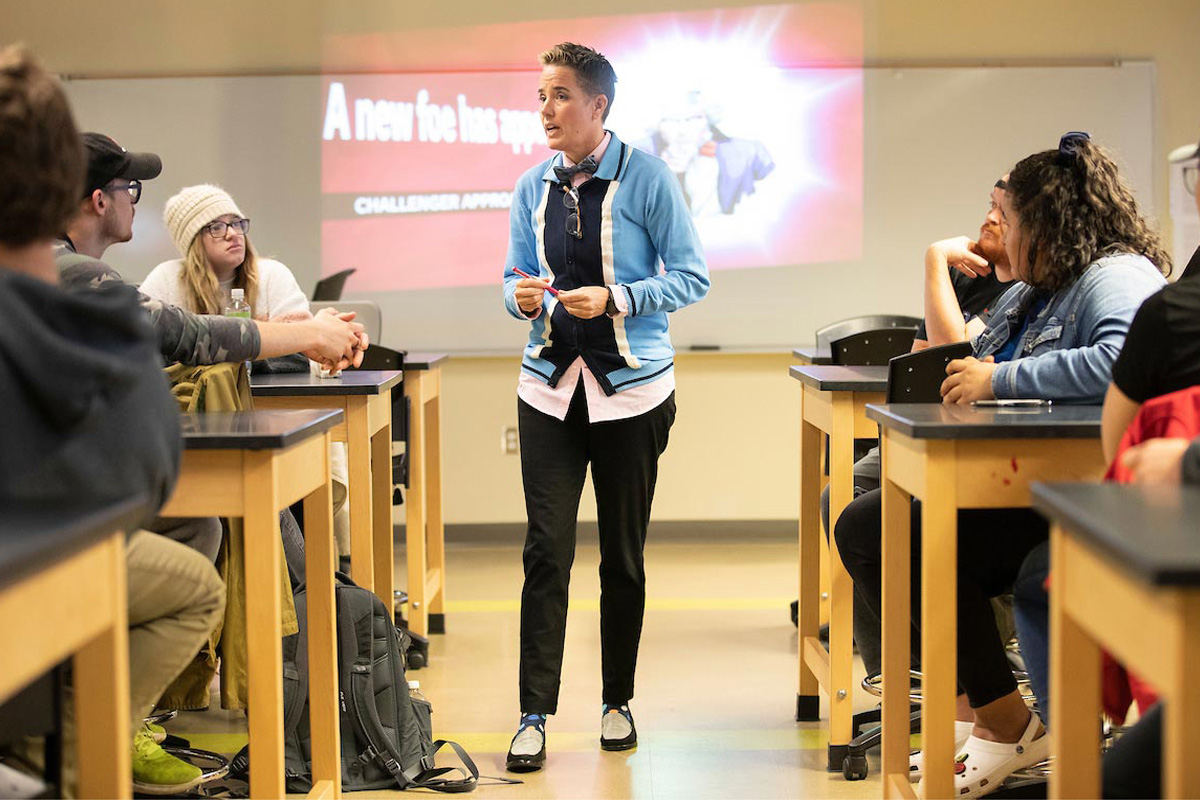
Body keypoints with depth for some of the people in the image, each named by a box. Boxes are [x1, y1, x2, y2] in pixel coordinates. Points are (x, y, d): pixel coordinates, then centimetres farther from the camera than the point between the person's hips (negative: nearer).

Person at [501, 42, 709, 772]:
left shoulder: (647, 177, -6)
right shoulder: (534, 186, 7)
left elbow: (693, 277, -5)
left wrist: (616, 299, -18)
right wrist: (521, 297, -9)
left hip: (630, 389, -3)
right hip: (550, 385, 3)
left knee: (624, 554, 7)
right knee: (547, 549, -4)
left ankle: (618, 703, 22)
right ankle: (534, 715, 0)